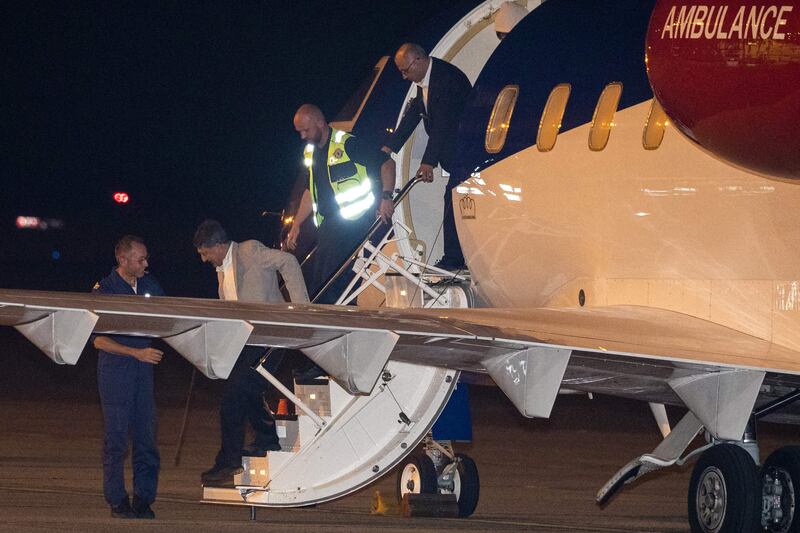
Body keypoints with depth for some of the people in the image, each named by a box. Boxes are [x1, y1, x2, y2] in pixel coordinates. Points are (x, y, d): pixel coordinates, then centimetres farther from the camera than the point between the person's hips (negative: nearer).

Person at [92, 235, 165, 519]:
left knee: (146, 435, 3)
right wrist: (137, 353, -17)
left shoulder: (149, 284, 8)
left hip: (143, 368, 5)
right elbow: (98, 340, -11)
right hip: (115, 370, -5)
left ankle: (143, 500, 9)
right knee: (116, 437, -2)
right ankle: (117, 501, 5)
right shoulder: (103, 290, -8)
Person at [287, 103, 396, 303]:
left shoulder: (347, 144, -9)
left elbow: (387, 163, -11)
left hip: (354, 222, -8)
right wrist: (296, 225, 22)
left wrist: (386, 197, -23)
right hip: (329, 225, 9)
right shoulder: (311, 152, 17)